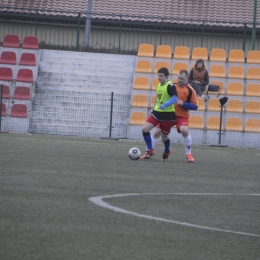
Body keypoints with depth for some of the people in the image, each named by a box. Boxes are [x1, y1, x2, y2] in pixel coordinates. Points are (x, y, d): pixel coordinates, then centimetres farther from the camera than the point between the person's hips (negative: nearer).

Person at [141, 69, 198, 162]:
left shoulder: (190, 90, -6)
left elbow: (195, 106, -8)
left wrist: (183, 104, -20)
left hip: (182, 116, -4)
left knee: (184, 130, -29)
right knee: (157, 131, 2)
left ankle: (189, 154, -12)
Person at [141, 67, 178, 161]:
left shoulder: (170, 86, -15)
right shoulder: (159, 86, 10)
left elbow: (175, 98, -27)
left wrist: (165, 105, -38)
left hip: (167, 115, -7)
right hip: (157, 112, 7)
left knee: (164, 136, 6)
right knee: (144, 129, -9)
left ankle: (167, 151, 38)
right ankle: (150, 150, 3)